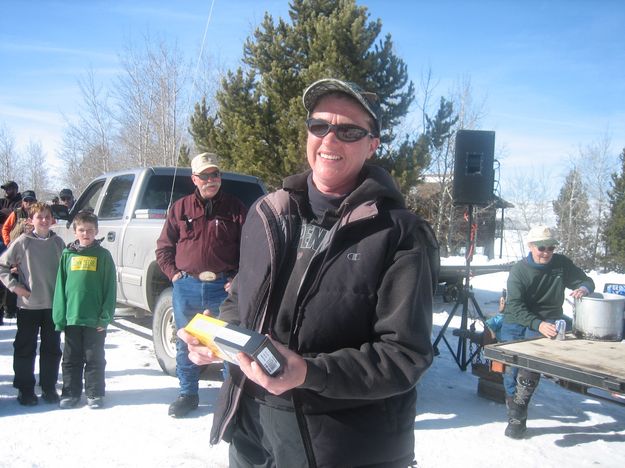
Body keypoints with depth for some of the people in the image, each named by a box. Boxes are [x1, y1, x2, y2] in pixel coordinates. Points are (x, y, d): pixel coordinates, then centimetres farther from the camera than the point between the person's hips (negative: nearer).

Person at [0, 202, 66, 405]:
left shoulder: (58, 242, 3)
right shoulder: (23, 242, -5)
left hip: (54, 304, 3)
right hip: (28, 304, -2)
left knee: (52, 349, 10)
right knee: (25, 349, 6)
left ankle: (49, 388, 22)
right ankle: (25, 390, 19)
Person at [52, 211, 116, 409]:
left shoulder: (103, 255, -1)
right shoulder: (68, 254, 6)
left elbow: (110, 288, -3)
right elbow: (60, 286, 5)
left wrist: (105, 317, -9)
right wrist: (60, 316, -2)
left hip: (95, 319, -2)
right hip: (71, 317, 3)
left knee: (95, 358, 8)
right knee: (71, 358, 13)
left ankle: (95, 393, 19)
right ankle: (71, 393, 25)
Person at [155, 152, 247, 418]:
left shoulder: (235, 209, 3)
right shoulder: (180, 208, 9)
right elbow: (163, 247, 13)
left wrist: (237, 278, -6)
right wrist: (173, 273, 2)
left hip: (223, 287, -2)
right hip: (187, 288, 3)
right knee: (186, 344, 12)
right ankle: (188, 394, 28)